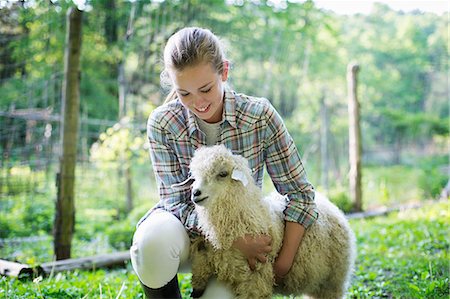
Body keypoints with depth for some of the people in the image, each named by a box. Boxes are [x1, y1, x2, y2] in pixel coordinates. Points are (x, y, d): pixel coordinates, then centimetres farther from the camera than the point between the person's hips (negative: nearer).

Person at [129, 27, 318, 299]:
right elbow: (178, 202, -15)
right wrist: (235, 239, -27)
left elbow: (299, 193, -12)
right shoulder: (162, 124, -17)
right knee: (152, 242, -35)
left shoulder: (260, 116, -17)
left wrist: (283, 264, -17)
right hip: (187, 225, -1)